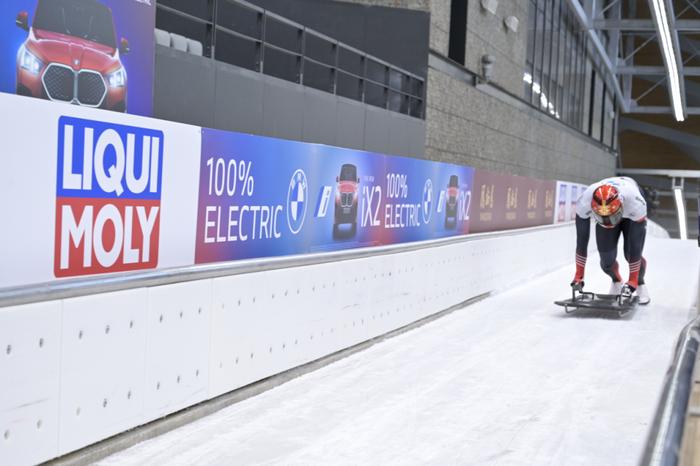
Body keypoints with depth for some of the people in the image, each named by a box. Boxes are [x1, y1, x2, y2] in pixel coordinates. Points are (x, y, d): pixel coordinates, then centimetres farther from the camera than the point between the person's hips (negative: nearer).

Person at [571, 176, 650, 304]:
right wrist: (578, 276, -23)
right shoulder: (584, 203, -40)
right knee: (607, 259, -8)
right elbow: (581, 241, -28)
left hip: (631, 215, -2)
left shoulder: (636, 203, -44)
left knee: (631, 253, -17)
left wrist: (632, 281, -33)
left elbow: (635, 245, -36)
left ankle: (640, 283, 12)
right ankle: (616, 282, 25)